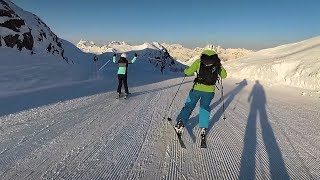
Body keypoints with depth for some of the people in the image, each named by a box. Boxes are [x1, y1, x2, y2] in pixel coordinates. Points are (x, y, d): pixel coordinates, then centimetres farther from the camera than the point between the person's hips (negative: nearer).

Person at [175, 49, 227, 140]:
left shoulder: (199, 62, -3)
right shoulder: (217, 64, 5)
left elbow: (189, 72, -8)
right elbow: (224, 75, 17)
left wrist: (186, 71, 14)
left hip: (197, 89, -2)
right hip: (209, 91, 2)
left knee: (189, 105, 8)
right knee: (205, 107, 18)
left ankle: (181, 121, -8)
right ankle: (203, 128, 15)